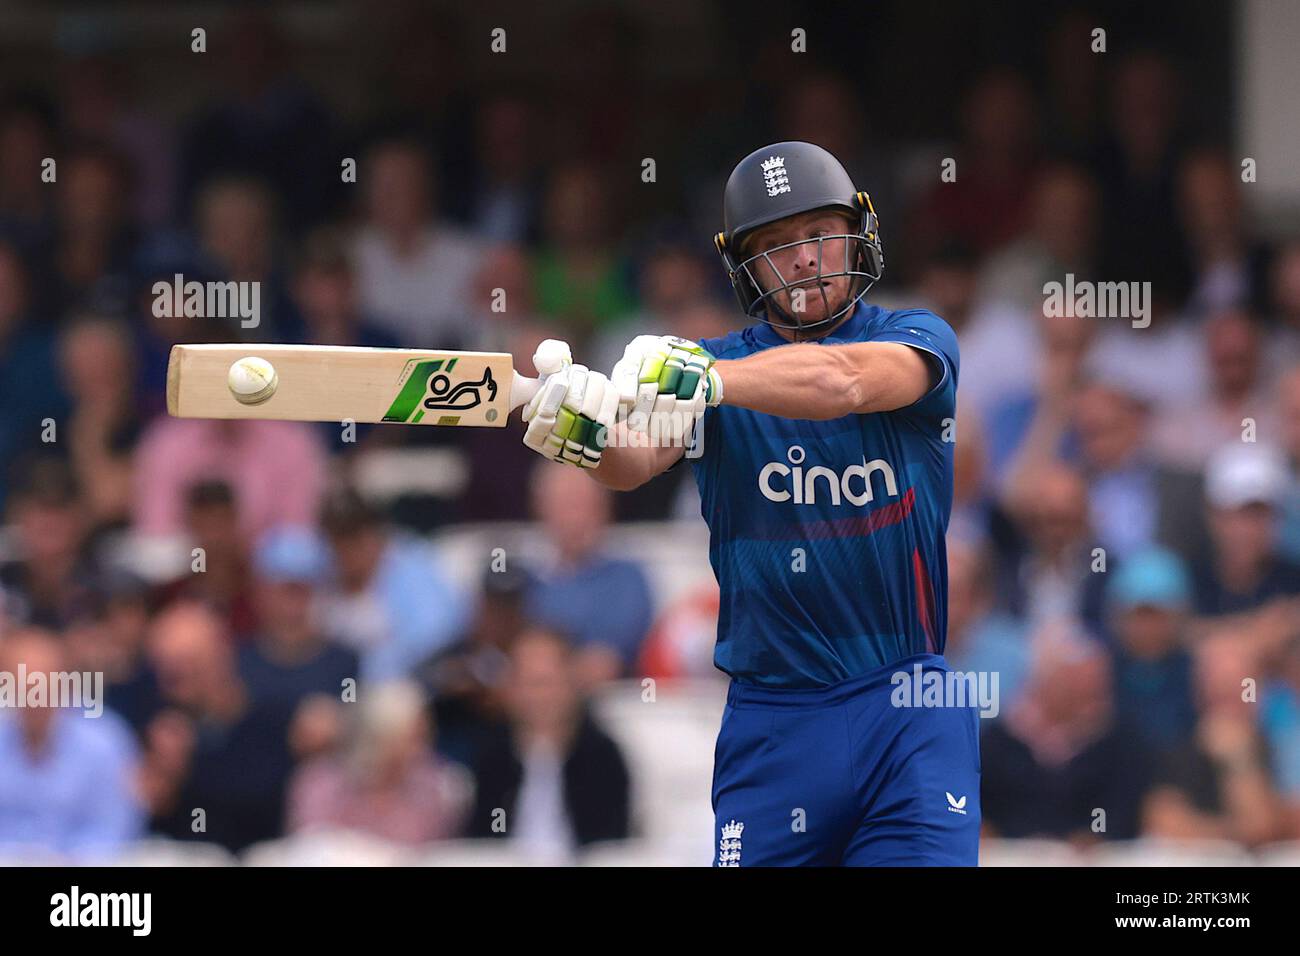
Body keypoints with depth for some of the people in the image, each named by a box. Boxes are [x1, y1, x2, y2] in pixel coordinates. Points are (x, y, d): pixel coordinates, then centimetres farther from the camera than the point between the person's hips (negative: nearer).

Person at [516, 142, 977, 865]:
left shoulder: (917, 342, 2)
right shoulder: (715, 361, 6)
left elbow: (841, 381, -21)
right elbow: (636, 461, -14)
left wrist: (709, 379, -39)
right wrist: (588, 427, -39)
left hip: (912, 705, -1)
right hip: (771, 717, 1)